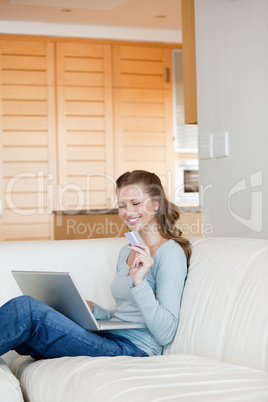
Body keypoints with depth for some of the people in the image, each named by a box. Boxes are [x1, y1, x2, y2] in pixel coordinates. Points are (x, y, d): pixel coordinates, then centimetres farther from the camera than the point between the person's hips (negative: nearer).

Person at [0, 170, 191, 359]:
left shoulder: (170, 253, -6)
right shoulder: (127, 252, 21)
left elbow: (166, 335, -13)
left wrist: (140, 283, -25)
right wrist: (92, 309, 7)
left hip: (133, 348, -8)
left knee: (27, 308, -24)